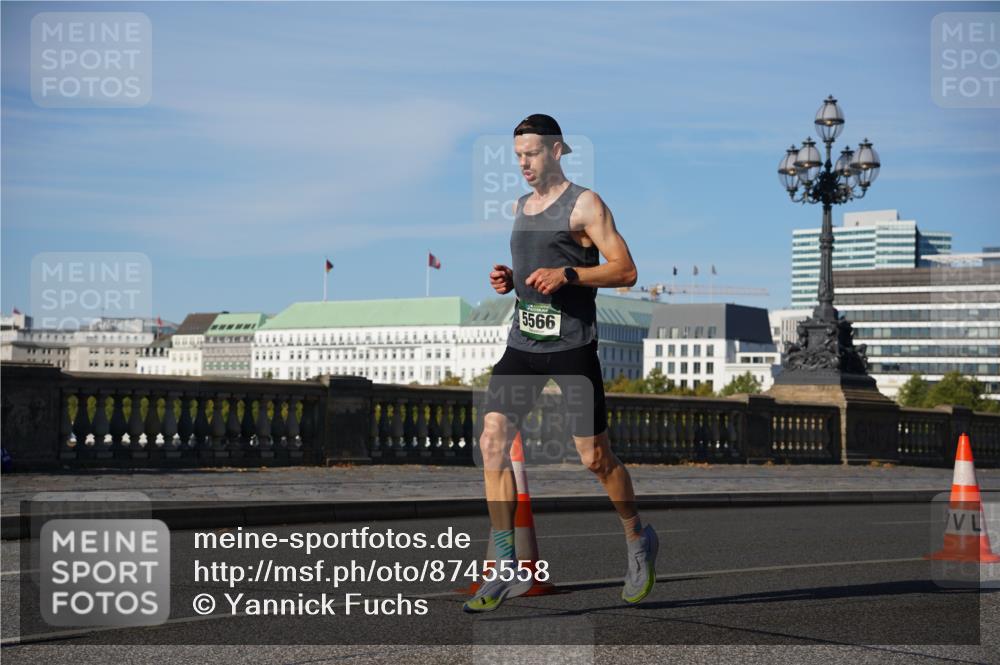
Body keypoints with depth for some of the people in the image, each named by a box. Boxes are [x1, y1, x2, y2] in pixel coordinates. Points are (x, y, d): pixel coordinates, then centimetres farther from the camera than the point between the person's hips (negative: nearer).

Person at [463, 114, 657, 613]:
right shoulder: (520, 207, 17)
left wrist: (566, 274, -21)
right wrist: (508, 280, 7)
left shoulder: (584, 204, -5)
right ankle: (506, 569, -4)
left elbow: (625, 271, -9)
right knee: (492, 438, -9)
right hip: (523, 344, 6)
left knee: (594, 457, 1)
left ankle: (638, 540, 28)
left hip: (572, 344, -6)